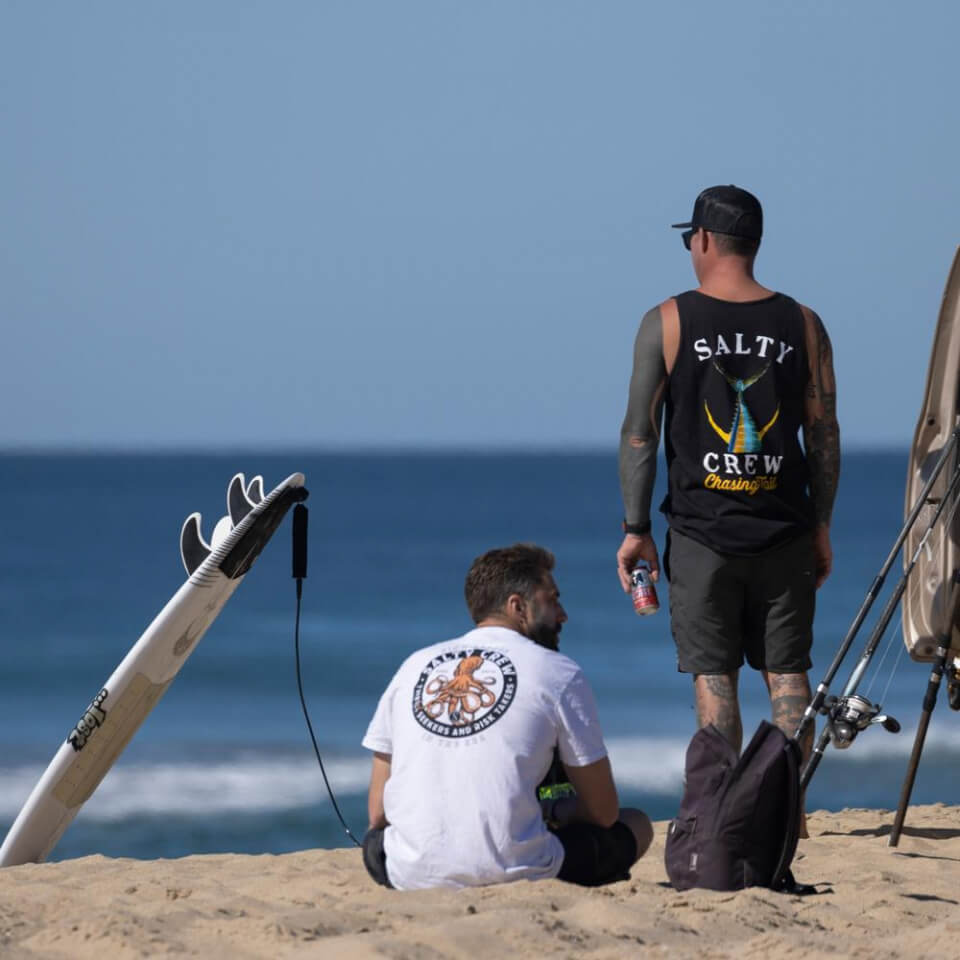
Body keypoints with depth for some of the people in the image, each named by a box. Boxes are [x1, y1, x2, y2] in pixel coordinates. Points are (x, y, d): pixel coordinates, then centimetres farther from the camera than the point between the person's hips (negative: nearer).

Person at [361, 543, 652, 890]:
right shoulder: (559, 673, 4)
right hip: (513, 872, -3)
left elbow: (378, 812, 16)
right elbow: (604, 812, 9)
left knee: (374, 839, 39)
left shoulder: (414, 667, 15)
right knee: (636, 826, 20)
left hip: (410, 876, 3)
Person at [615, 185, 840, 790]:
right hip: (784, 530, 2)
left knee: (713, 675, 3)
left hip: (702, 530, -2)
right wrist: (821, 525, 12)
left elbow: (639, 434, -4)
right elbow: (825, 434, 4)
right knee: (788, 672, 7)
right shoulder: (802, 324, 3)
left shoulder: (667, 323, -4)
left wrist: (636, 529, 2)